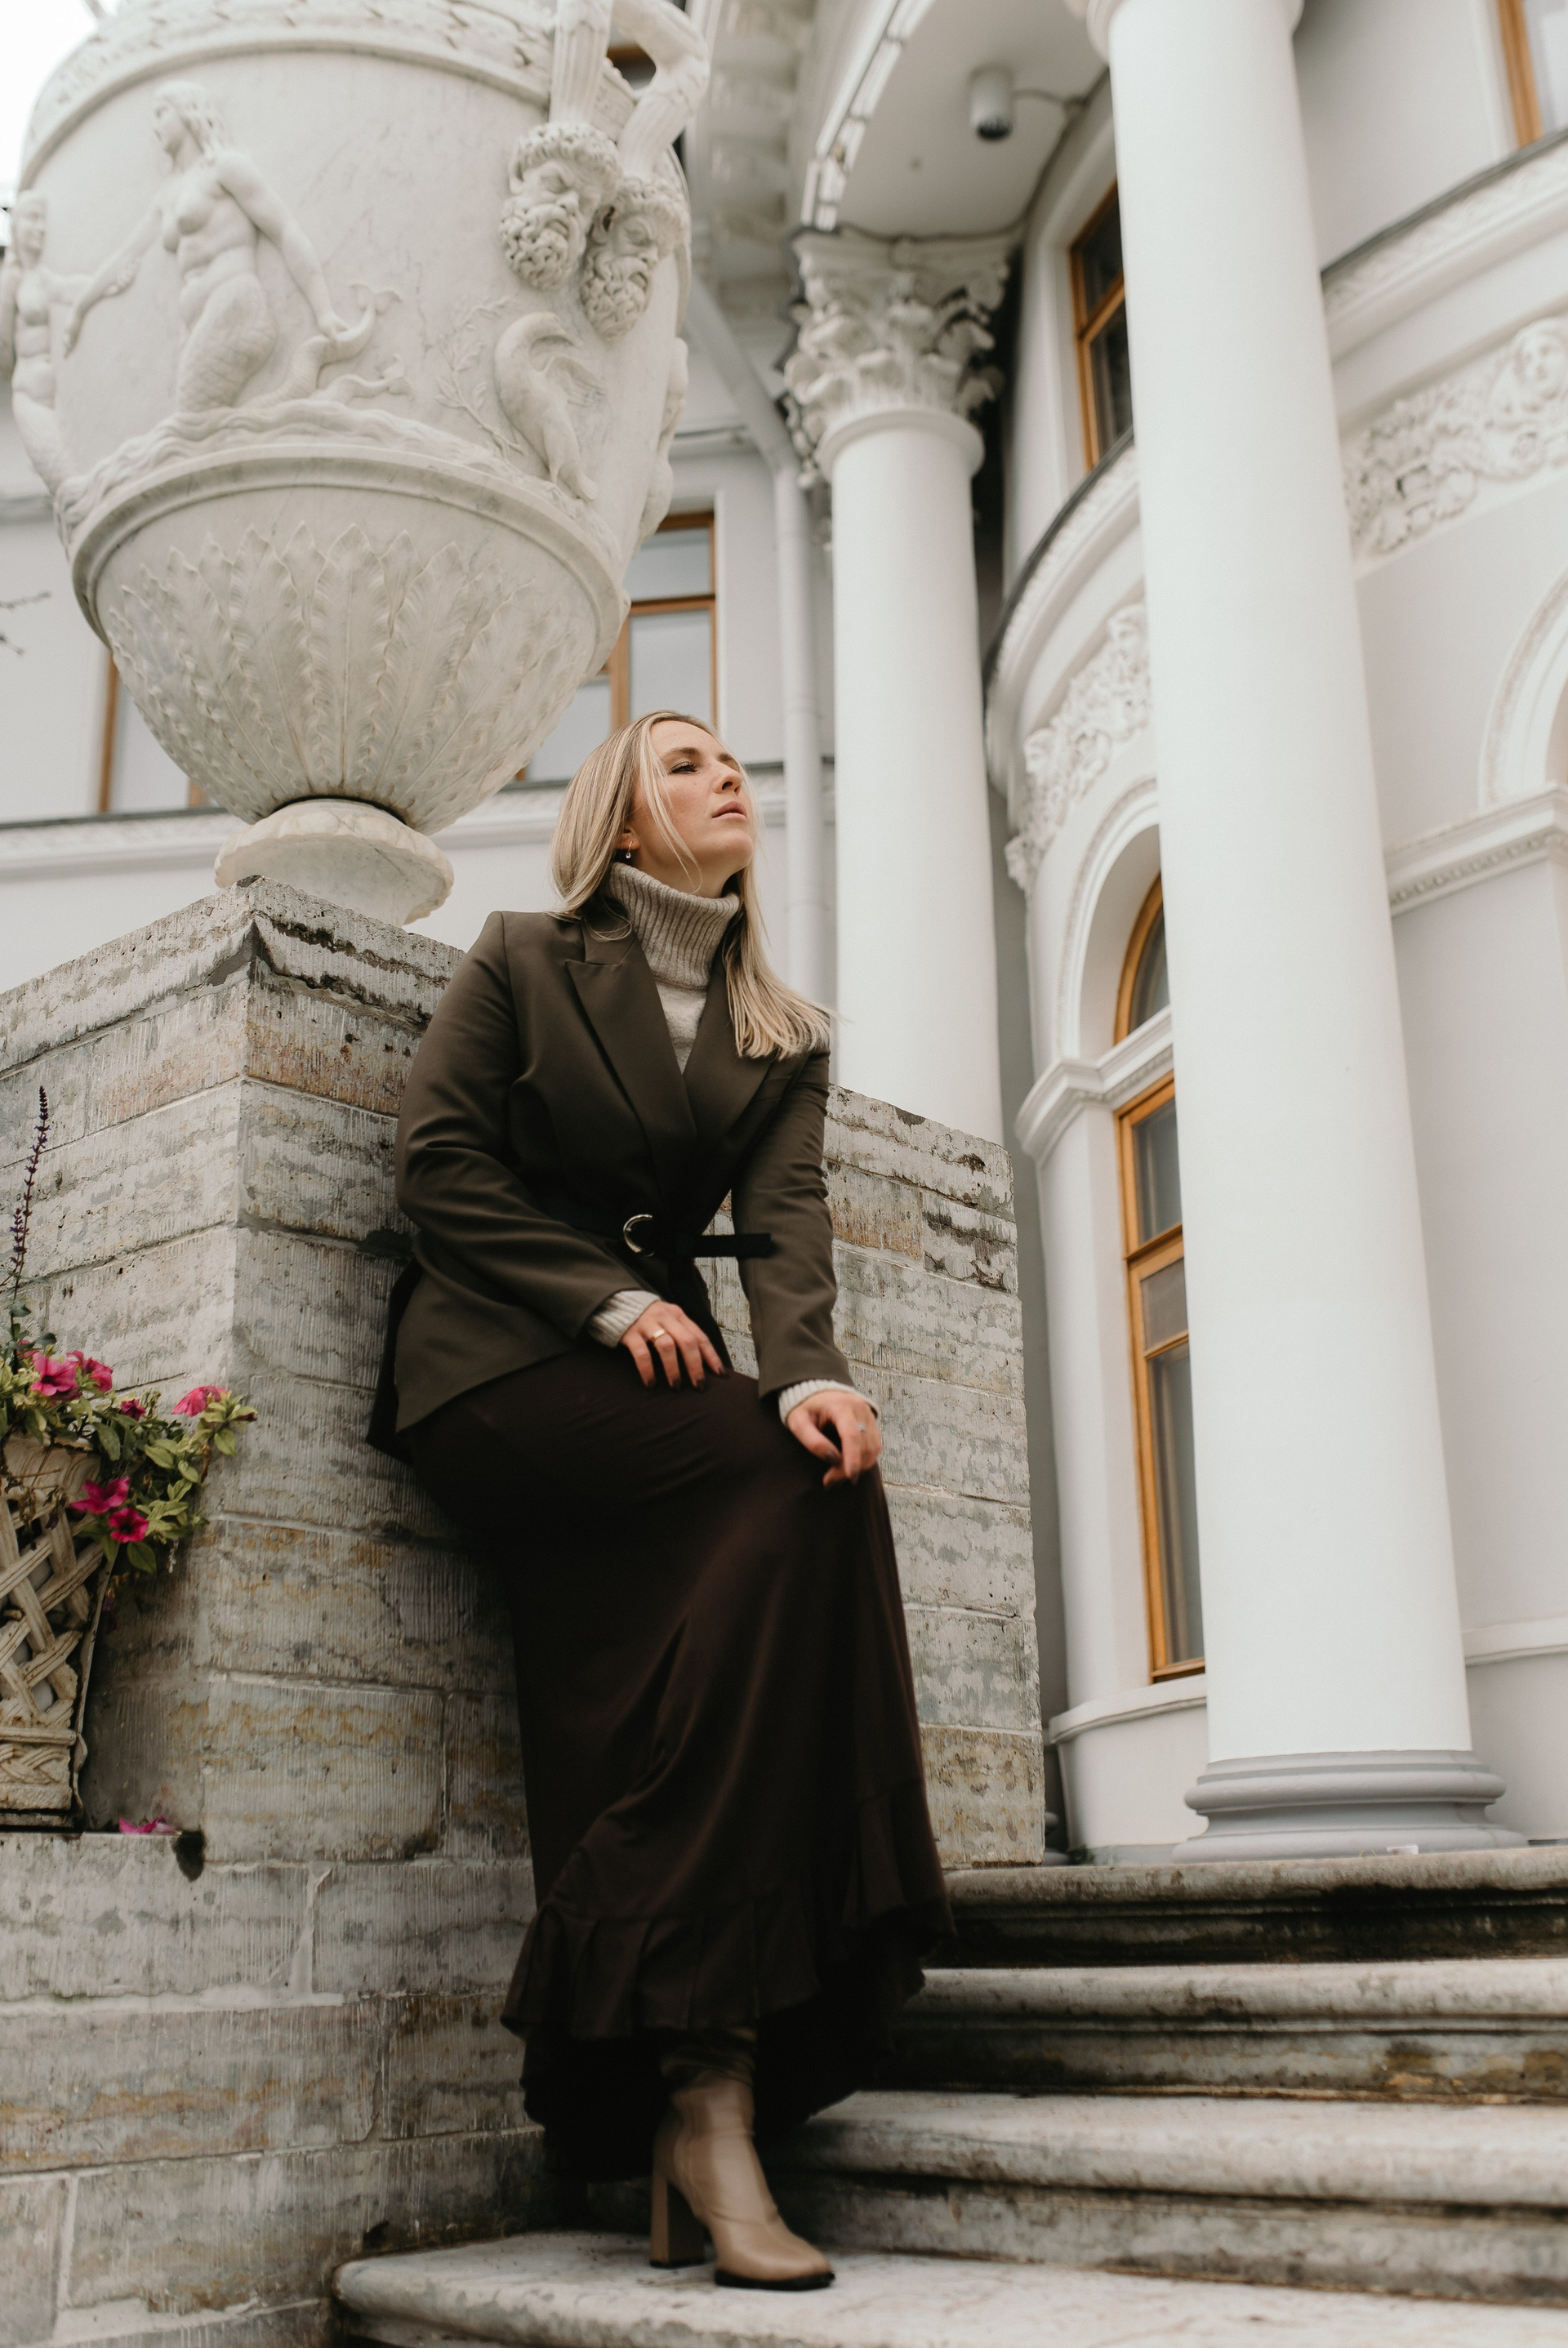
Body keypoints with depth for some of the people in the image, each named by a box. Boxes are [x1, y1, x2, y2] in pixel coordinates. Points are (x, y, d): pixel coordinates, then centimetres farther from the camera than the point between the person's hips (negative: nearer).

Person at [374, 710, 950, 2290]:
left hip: (651, 1387, 5)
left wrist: (810, 1374, -20)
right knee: (799, 1491, -28)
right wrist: (610, 1297, -13)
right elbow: (437, 1161, 0)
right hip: (500, 1372, -4)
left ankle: (687, 2142, -18)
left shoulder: (785, 1036, 19)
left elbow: (786, 1222, 2)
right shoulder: (522, 963, 11)